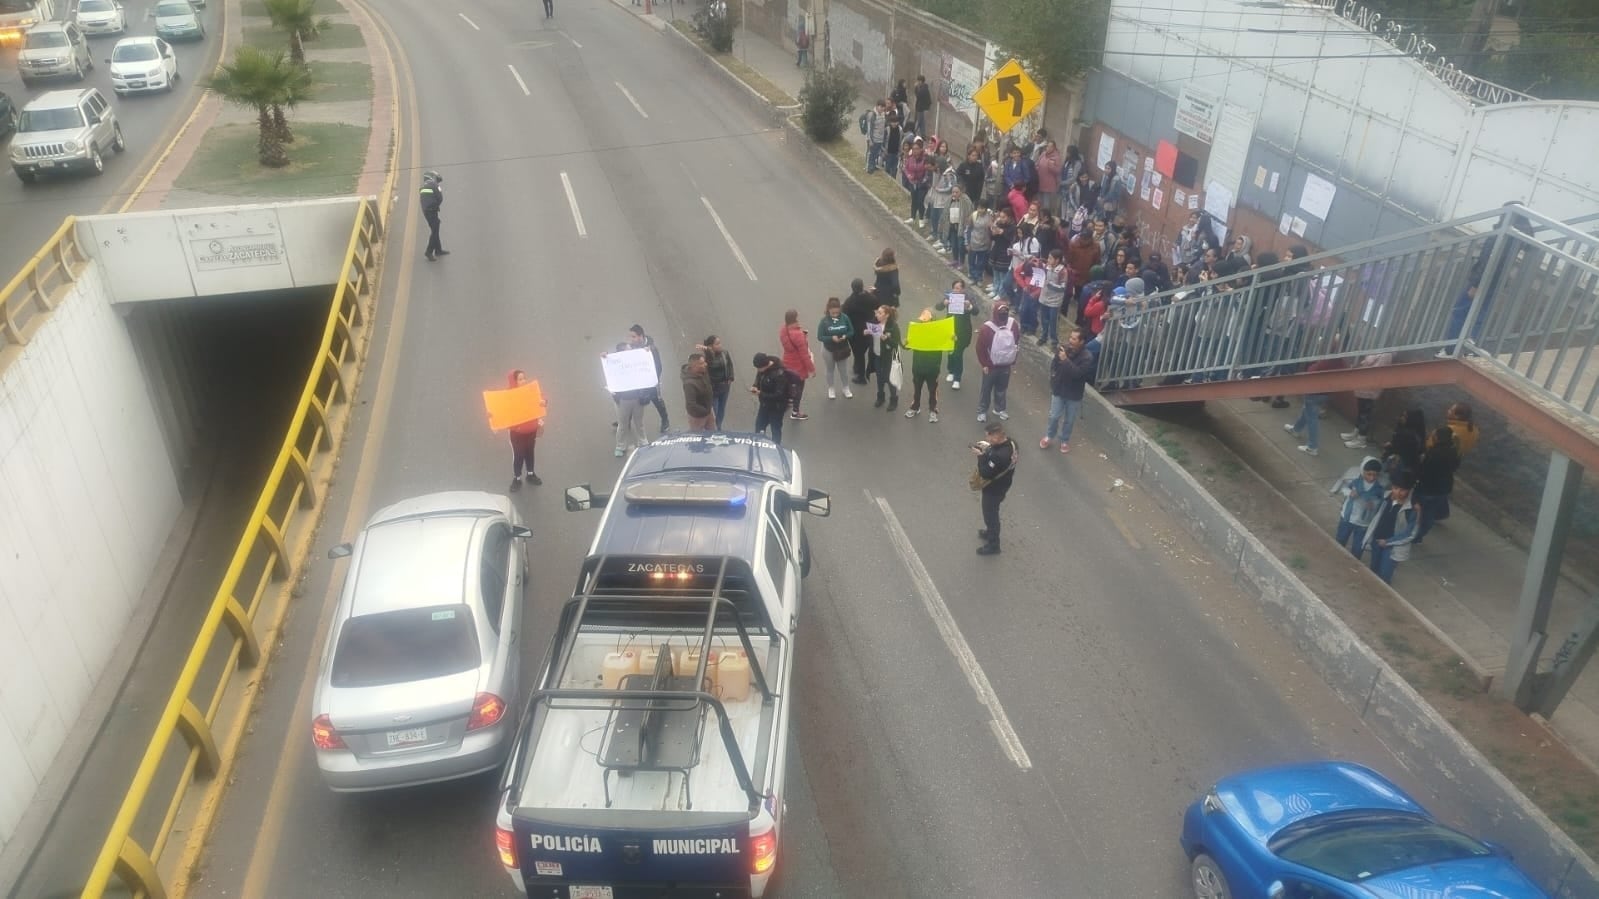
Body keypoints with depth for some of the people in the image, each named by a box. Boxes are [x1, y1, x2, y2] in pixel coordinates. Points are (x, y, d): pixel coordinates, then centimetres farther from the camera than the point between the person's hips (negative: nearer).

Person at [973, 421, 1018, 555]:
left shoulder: (999, 456, -42)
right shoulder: (1010, 442, -15)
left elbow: (985, 473, -33)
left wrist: (981, 456, -23)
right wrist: (988, 448, -8)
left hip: (993, 490, -8)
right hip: (1002, 485, 8)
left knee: (990, 515, 16)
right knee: (991, 513, 32)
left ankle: (993, 545, 36)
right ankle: (990, 533, 56)